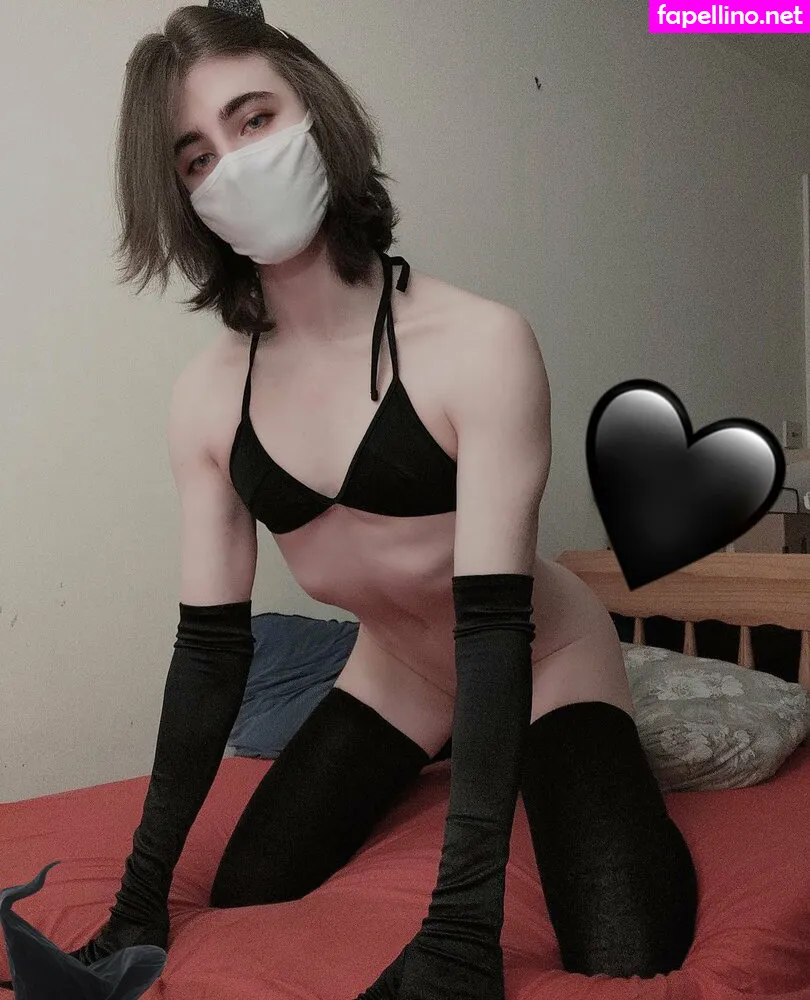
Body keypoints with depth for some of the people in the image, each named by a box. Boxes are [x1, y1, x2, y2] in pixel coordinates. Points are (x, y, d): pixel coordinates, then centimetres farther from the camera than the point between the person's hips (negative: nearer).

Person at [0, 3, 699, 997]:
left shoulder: (480, 343, -28)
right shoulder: (206, 399, -13)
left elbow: (494, 627, -30)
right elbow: (211, 648, -8)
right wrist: (141, 894, -7)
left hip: (545, 667, -4)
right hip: (394, 675, 5)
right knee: (241, 907, 4)